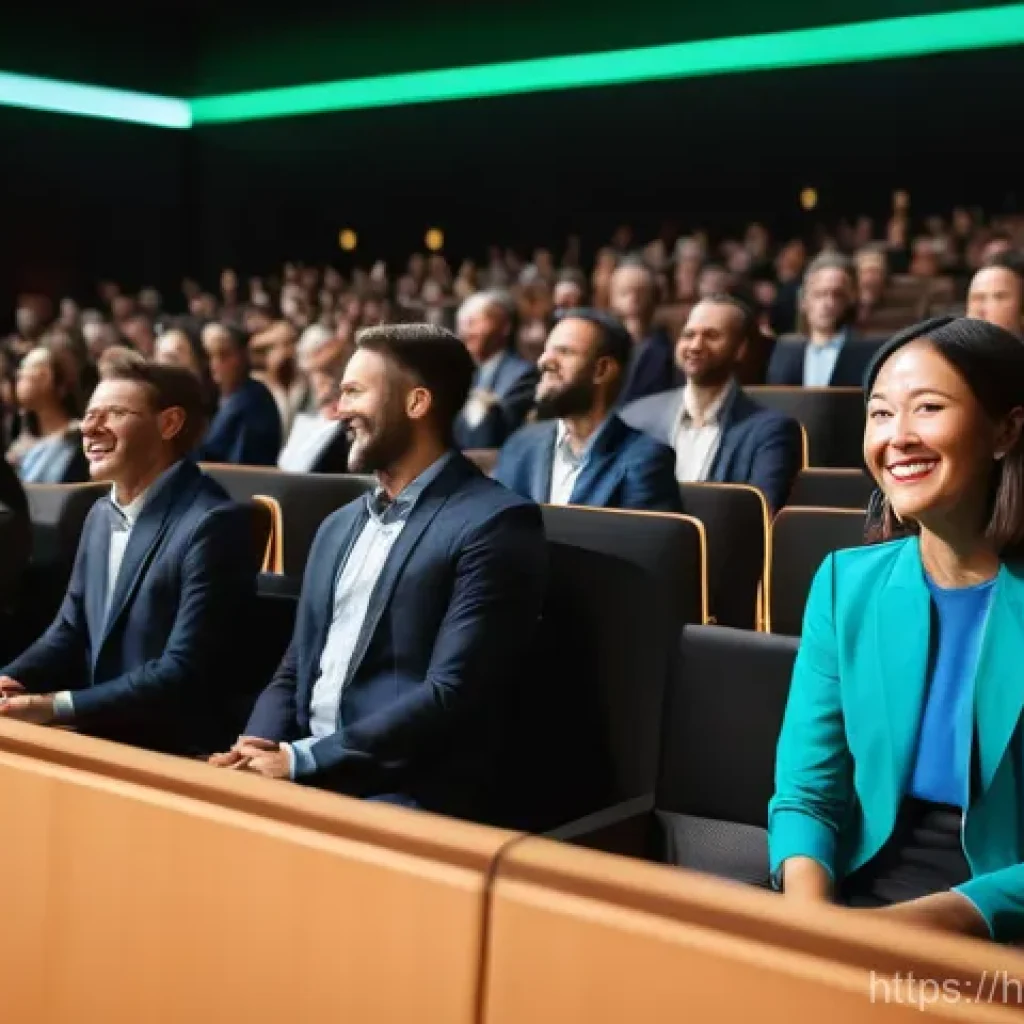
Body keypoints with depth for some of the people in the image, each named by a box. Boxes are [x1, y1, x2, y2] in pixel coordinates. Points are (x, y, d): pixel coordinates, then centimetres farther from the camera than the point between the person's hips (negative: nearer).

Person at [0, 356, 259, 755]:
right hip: (98, 735, 8)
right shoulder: (101, 515, 11)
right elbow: (70, 631, 16)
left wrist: (54, 707, -22)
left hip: (171, 750, -7)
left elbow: (183, 674, -21)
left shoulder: (214, 524, -18)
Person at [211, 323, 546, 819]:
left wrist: (301, 760, -17)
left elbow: (452, 696, -16)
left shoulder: (495, 524, -9)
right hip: (303, 776, 7)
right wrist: (258, 747, -4)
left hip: (407, 796, -6)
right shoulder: (339, 526, 17)